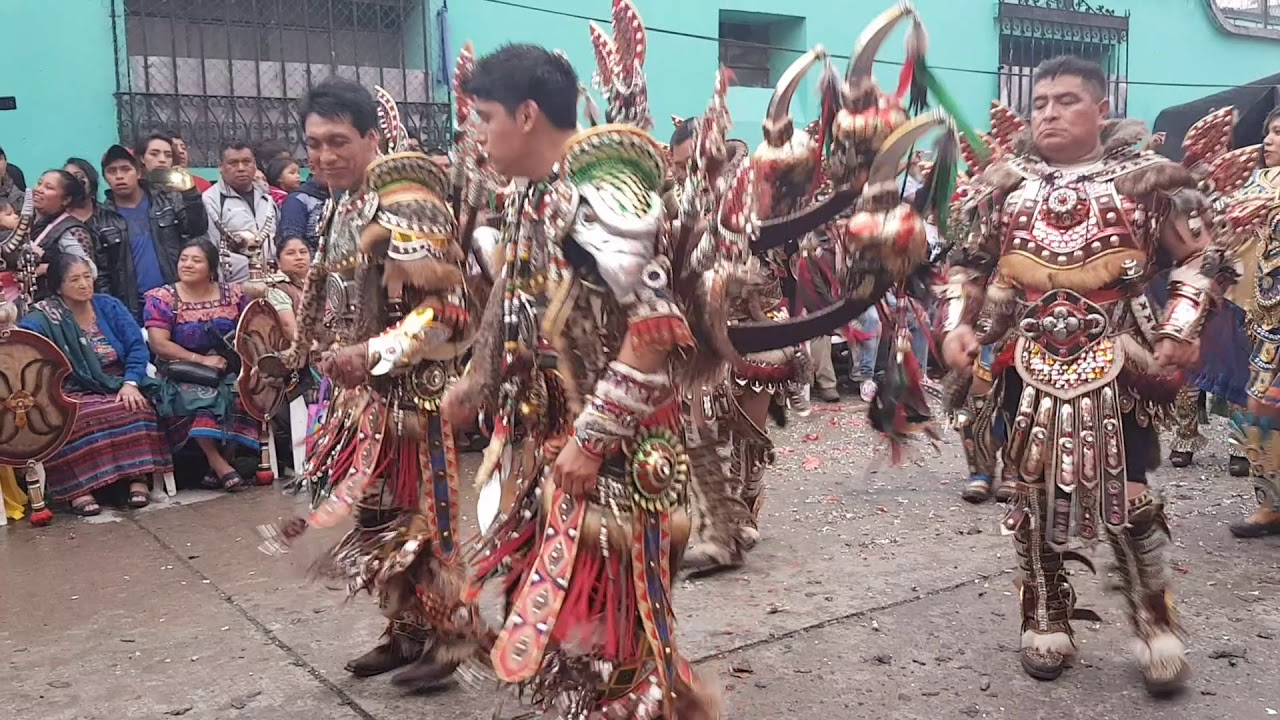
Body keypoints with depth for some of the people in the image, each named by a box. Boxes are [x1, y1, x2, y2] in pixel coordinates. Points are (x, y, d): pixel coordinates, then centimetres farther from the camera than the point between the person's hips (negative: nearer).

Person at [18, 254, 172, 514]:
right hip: (75, 394, -2)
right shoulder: (44, 318, 2)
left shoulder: (109, 305, 9)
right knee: (75, 421, -34)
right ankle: (79, 486, -33)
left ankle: (137, 476, -27)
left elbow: (137, 347, 2)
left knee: (137, 409, -30)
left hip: (119, 387, 2)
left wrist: (130, 383, -13)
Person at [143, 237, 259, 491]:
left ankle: (222, 461, -15)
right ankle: (219, 465, -24)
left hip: (229, 371, 2)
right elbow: (159, 344, -8)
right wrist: (202, 360, -16)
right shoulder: (161, 298, 2)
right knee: (196, 395, -35)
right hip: (181, 373, -2)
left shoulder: (233, 294, 8)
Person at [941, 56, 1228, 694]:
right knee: (1035, 493, 8)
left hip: (1117, 362, -2)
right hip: (1030, 364, 2)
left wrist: (1178, 330, -8)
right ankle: (1046, 621, 25)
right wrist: (956, 326, -3)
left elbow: (1200, 260, 4)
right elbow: (968, 266, 11)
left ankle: (1156, 624, 21)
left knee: (1128, 497, -2)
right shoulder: (1004, 184, 6)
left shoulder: (1146, 180, 0)